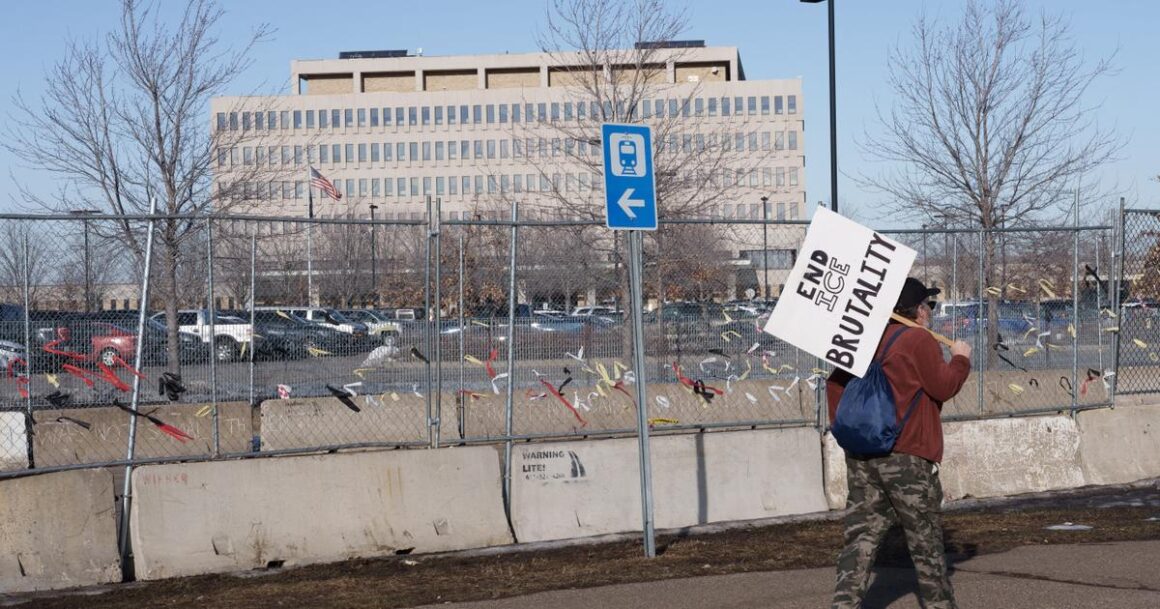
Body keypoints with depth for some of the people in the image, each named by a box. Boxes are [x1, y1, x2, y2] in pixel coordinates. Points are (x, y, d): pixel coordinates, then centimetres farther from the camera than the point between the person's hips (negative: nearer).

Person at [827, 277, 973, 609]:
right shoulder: (920, 339, -8)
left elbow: (835, 382, 16)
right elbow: (944, 386, -12)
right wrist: (960, 359, 5)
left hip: (861, 454, 6)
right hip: (907, 457, -6)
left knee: (862, 538, 4)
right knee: (926, 541, 9)